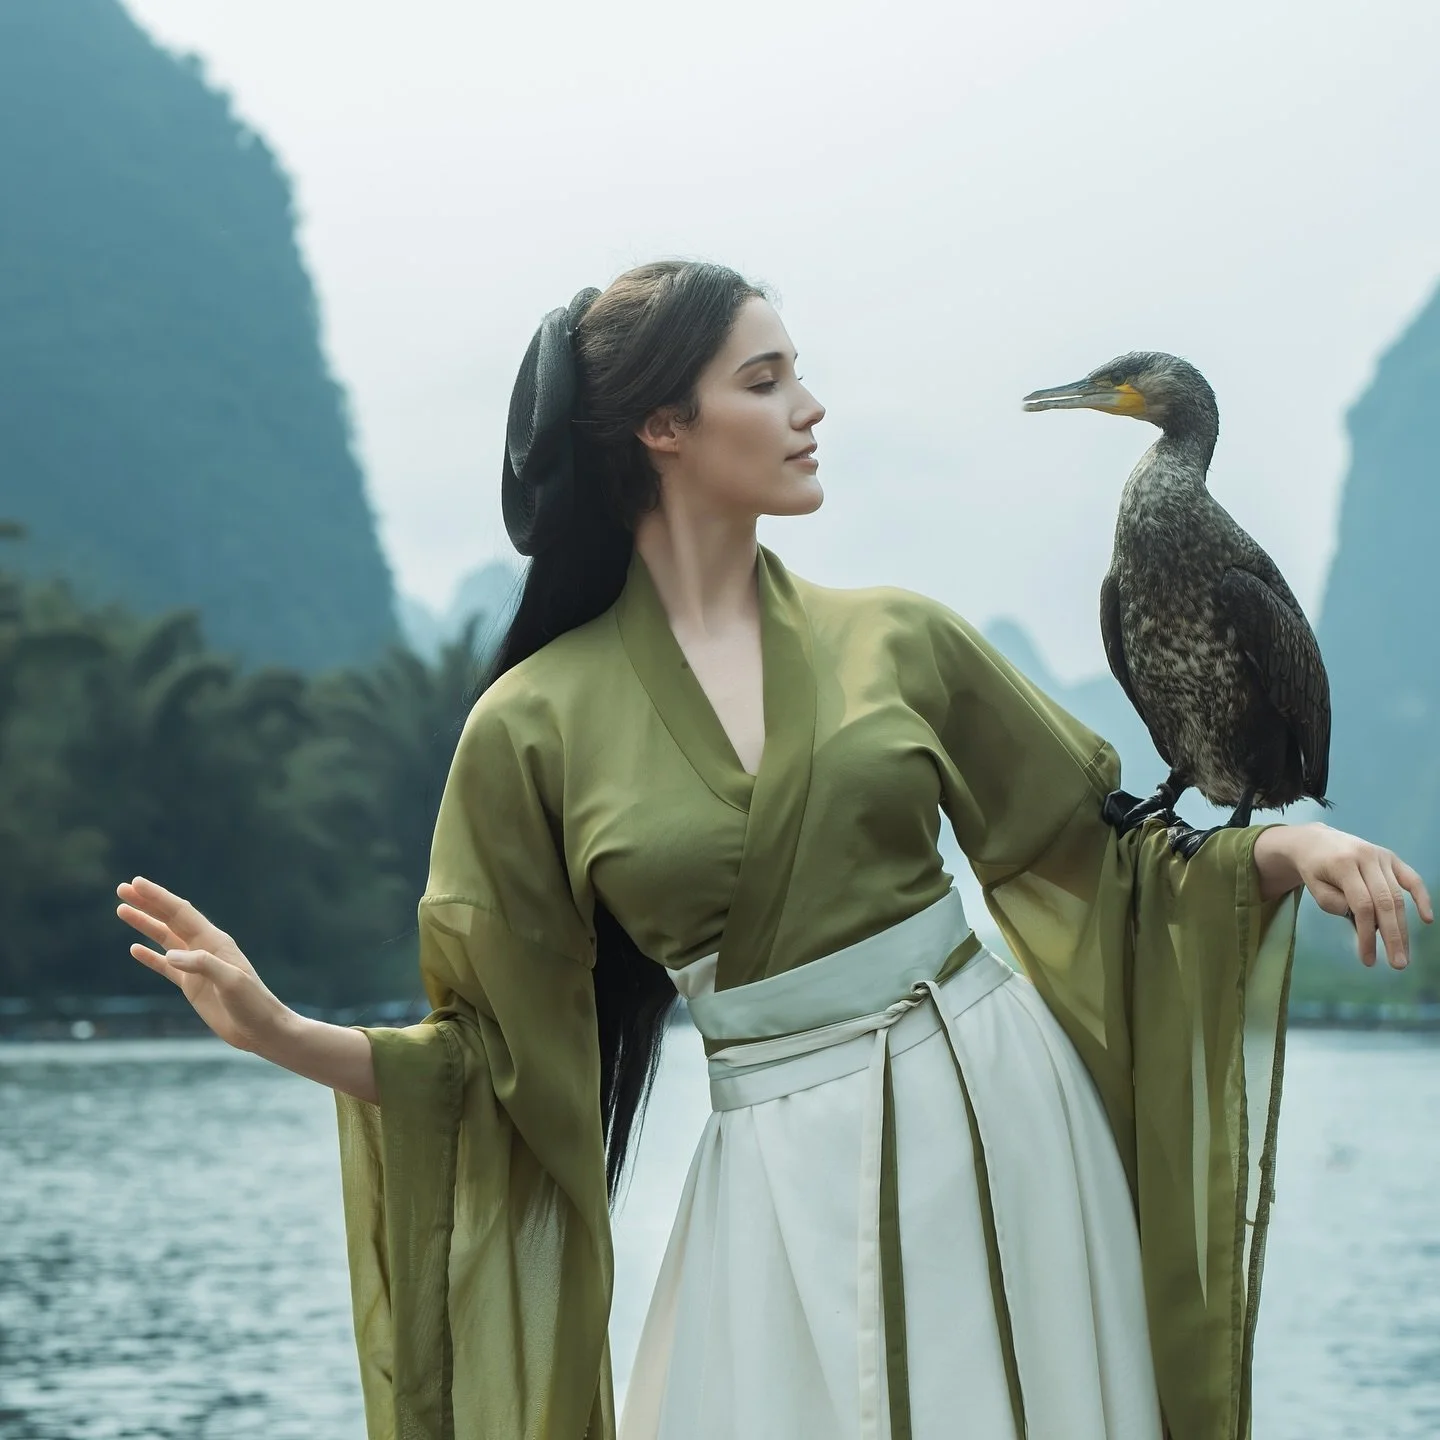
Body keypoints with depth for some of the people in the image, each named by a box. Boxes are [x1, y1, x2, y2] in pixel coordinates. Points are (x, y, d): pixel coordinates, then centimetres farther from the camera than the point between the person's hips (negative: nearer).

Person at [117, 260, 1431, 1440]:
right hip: (788, 1184, -2)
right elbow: (499, 1053, 2)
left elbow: (1090, 856, 11)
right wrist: (280, 1032, -11)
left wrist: (1286, 850, -5)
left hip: (998, 1123, 2)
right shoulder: (537, 724, -2)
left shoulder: (897, 639, 4)